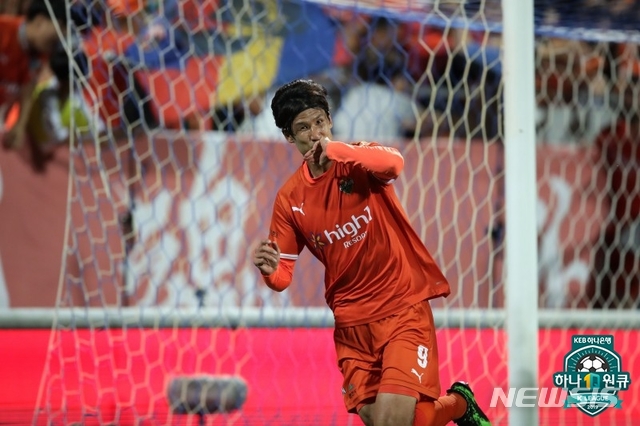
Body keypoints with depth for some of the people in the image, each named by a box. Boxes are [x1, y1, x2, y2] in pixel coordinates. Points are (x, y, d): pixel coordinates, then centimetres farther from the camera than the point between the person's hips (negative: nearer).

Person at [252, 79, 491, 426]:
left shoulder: (358, 161, -7)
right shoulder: (290, 199, 2)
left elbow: (393, 163, -32)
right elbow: (283, 275, 5)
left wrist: (335, 151, -46)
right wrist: (269, 271, -19)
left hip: (404, 309, -4)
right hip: (351, 322, 4)